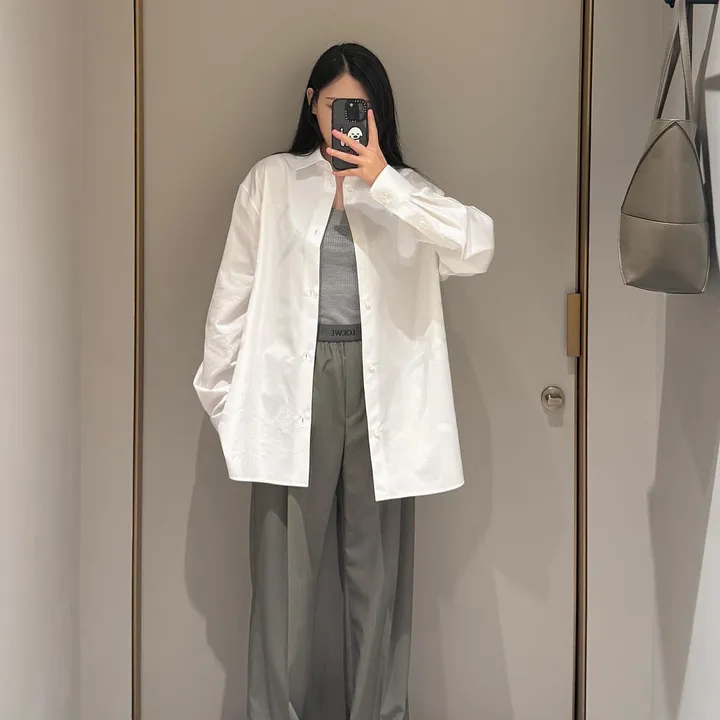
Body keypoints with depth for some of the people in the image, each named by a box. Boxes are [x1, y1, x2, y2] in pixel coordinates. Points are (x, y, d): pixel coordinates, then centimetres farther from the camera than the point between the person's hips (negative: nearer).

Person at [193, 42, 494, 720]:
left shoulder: (405, 190, 10)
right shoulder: (271, 181, 9)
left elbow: (477, 246, -9)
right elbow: (235, 290, 9)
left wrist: (382, 182, -13)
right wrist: (219, 388, 4)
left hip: (381, 389, 1)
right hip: (293, 384, -1)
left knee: (378, 569, 7)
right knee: (284, 568, 1)